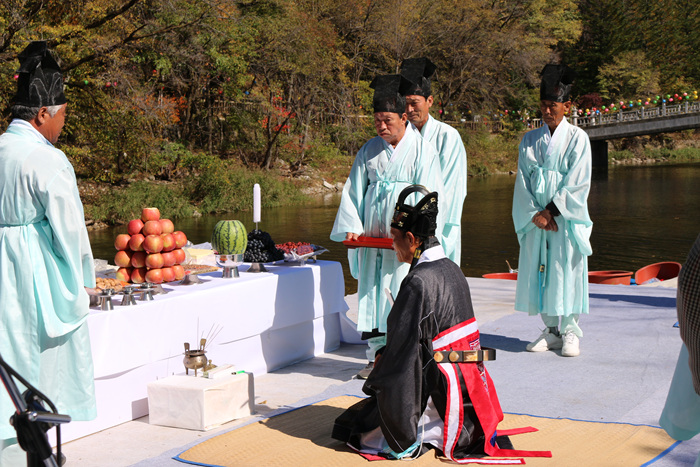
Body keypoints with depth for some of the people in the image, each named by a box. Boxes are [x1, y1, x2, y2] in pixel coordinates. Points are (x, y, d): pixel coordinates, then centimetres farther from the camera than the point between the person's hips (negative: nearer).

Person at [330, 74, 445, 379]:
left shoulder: (422, 151, -2)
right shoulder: (369, 151, 10)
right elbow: (354, 191, 12)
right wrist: (353, 226, -1)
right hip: (373, 236, 4)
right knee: (373, 291, 4)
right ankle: (377, 354, 12)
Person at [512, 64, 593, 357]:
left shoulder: (577, 138, 0)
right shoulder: (529, 140, 11)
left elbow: (577, 184, -7)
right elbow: (522, 182, 6)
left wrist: (551, 211, -12)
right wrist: (534, 213, -7)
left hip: (567, 220, -4)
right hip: (535, 221, 4)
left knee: (568, 274, -3)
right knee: (540, 275, 4)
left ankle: (570, 332, 8)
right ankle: (551, 331, 16)